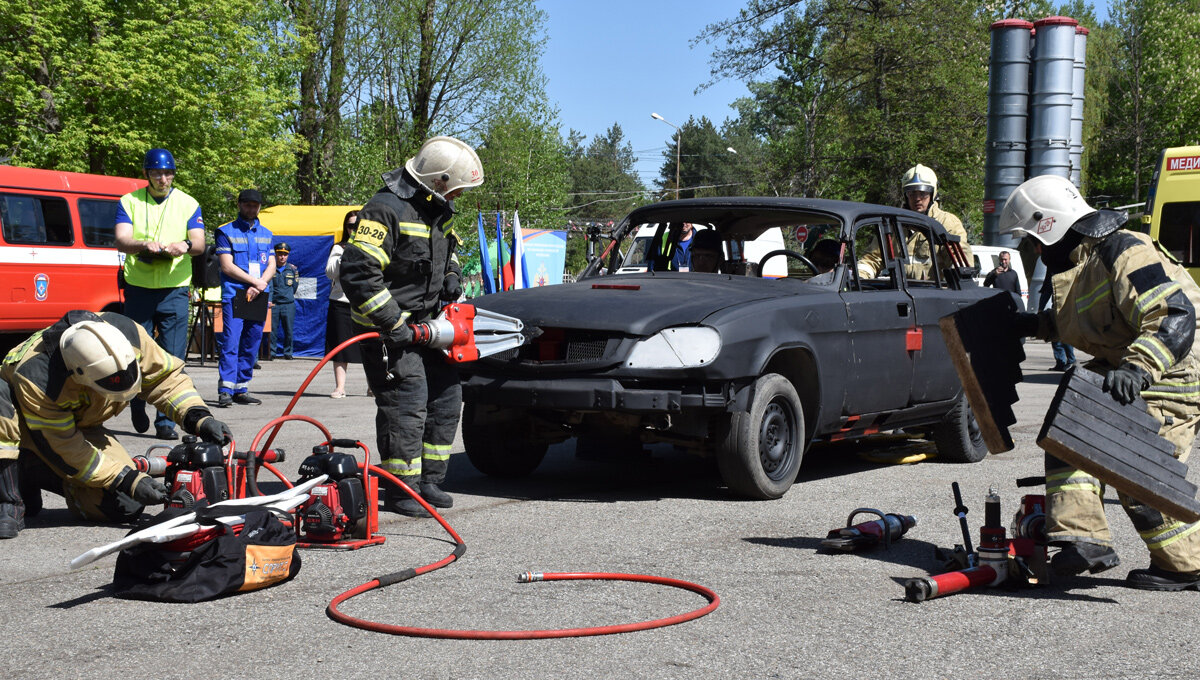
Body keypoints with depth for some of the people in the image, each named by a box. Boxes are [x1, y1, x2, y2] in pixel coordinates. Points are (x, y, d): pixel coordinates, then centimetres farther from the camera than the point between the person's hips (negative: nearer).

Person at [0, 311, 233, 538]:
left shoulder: (127, 332, -29)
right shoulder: (35, 379, -40)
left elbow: (165, 375, -12)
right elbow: (62, 448, -31)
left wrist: (198, 417, -27)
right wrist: (128, 481, -32)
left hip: (81, 425, 4)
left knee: (126, 505, -17)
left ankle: (31, 476, 2)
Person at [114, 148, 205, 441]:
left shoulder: (188, 204, 8)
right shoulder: (129, 202, 6)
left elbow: (199, 243, -3)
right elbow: (121, 241, -7)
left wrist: (185, 246, -27)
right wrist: (145, 244, -29)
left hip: (174, 289, 0)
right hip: (138, 288, 0)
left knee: (173, 358, -4)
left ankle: (166, 421, -1)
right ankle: (138, 407, 28)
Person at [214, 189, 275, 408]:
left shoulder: (266, 234, 18)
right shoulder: (226, 232, 5)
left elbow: (271, 266, 11)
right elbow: (227, 266, -4)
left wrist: (259, 286, -8)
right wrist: (256, 281, -8)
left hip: (258, 297, 5)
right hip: (234, 295, -5)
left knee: (252, 345, 4)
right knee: (231, 342, -12)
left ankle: (242, 389, 9)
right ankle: (225, 390, -15)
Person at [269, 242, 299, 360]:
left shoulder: (293, 269, 8)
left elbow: (295, 286, 12)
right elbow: (268, 286, -2)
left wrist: (287, 296, 5)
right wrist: (269, 300, -13)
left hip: (288, 304, 1)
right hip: (273, 304, -1)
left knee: (288, 330, 2)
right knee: (272, 329, 0)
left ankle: (287, 352, 13)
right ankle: (272, 352, 10)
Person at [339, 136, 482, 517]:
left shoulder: (437, 211, 12)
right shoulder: (386, 210, -19)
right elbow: (358, 272, -26)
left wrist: (452, 277, 9)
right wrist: (392, 322, -24)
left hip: (426, 325, 9)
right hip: (389, 332, -9)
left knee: (447, 400, 10)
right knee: (406, 408, -11)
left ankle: (429, 482, 19)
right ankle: (402, 492, -3)